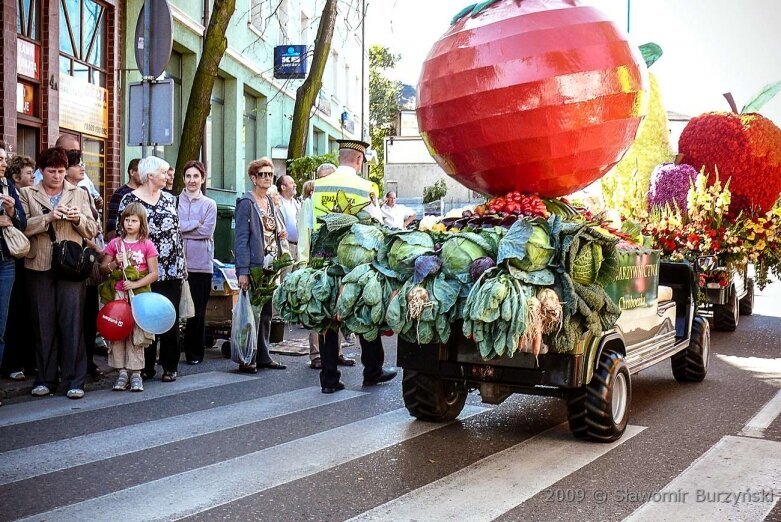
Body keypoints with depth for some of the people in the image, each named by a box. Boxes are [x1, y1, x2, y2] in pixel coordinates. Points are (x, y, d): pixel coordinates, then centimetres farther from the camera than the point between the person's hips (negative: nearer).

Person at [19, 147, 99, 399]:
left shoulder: (79, 194, 12)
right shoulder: (27, 194, 9)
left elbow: (92, 230, 10)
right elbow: (22, 226, -5)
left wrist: (78, 218, -9)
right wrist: (48, 218, -17)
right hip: (39, 266, 0)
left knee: (72, 322, -4)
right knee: (43, 324, 5)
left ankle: (74, 380, 1)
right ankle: (45, 378, 15)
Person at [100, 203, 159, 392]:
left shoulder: (147, 245, 2)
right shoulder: (115, 243, 8)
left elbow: (154, 274, -2)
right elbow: (102, 268, 12)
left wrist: (135, 284, -13)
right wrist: (114, 264, -8)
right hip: (118, 294, 2)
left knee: (136, 333, -2)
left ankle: (136, 373, 4)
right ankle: (122, 372, 7)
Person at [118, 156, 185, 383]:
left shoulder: (169, 198, 12)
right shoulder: (129, 200, -2)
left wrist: (181, 263, 10)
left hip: (172, 270, 3)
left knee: (171, 319, 3)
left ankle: (170, 367, 12)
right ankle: (146, 367, 13)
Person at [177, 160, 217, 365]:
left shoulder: (209, 204, 9)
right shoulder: (175, 202, 9)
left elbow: (207, 231, -4)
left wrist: (182, 228, -5)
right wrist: (196, 224, -8)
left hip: (201, 263, 0)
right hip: (177, 262, 0)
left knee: (198, 310, 3)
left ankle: (195, 352, 12)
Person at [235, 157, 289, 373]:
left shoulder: (271, 202, 15)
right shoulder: (246, 203, -8)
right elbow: (241, 238, -13)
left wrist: (281, 235, 4)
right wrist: (242, 271, -19)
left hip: (271, 265, 8)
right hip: (254, 266, -8)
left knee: (266, 313, 11)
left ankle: (263, 356, 19)